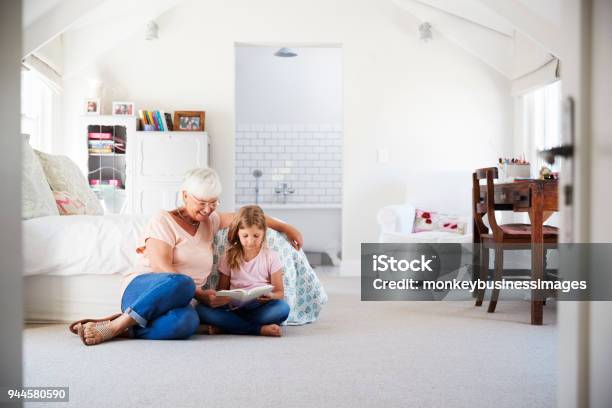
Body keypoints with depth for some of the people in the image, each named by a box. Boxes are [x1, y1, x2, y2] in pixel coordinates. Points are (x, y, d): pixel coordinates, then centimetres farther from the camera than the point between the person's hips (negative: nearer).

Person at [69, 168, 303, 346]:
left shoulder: (209, 222, 20)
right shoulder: (164, 220, 0)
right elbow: (162, 268, -12)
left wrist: (286, 228, 29)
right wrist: (198, 294, -18)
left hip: (174, 301, 4)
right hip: (142, 289, -4)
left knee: (187, 321, -37)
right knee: (182, 283, -42)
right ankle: (115, 325, -33)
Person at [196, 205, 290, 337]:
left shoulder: (271, 257, 4)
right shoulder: (230, 257, 9)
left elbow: (279, 292, 3)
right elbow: (222, 288, 13)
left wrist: (271, 296, -22)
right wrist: (219, 299, -12)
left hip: (260, 309, -1)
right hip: (234, 309, 2)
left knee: (283, 308, -34)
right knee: (201, 309, -25)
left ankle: (225, 327, -27)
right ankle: (259, 329, -29)